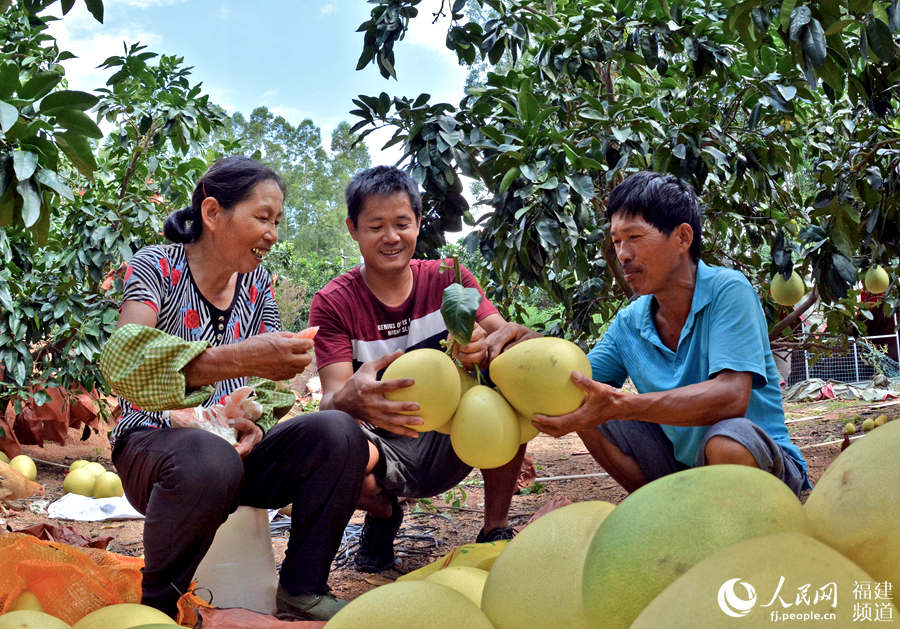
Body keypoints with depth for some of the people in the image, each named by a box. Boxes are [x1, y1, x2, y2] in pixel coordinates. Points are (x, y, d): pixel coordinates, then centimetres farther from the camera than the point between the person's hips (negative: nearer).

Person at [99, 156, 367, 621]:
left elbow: (267, 383, 7)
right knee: (209, 460, -40)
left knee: (339, 433, -21)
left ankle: (301, 590, -6)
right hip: (155, 441, -5)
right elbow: (124, 362, -27)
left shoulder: (256, 283, 8)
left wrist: (255, 421, -18)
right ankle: (157, 603, -12)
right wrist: (236, 359, -39)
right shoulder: (157, 266, -8)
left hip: (237, 446, 5)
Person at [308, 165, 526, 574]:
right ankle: (382, 513, 3)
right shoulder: (333, 303, -8)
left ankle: (495, 529, -8)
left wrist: (488, 346, -42)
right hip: (384, 447, -1)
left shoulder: (447, 280, -1)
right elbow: (332, 400, -21)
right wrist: (351, 399, -47)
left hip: (448, 441, 1)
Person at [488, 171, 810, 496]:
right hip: (681, 463, 6)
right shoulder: (629, 323, 2)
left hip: (763, 461, -6)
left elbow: (732, 397, -31)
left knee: (728, 439, -38)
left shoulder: (727, 290, -17)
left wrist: (621, 405, -40)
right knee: (584, 409, -3)